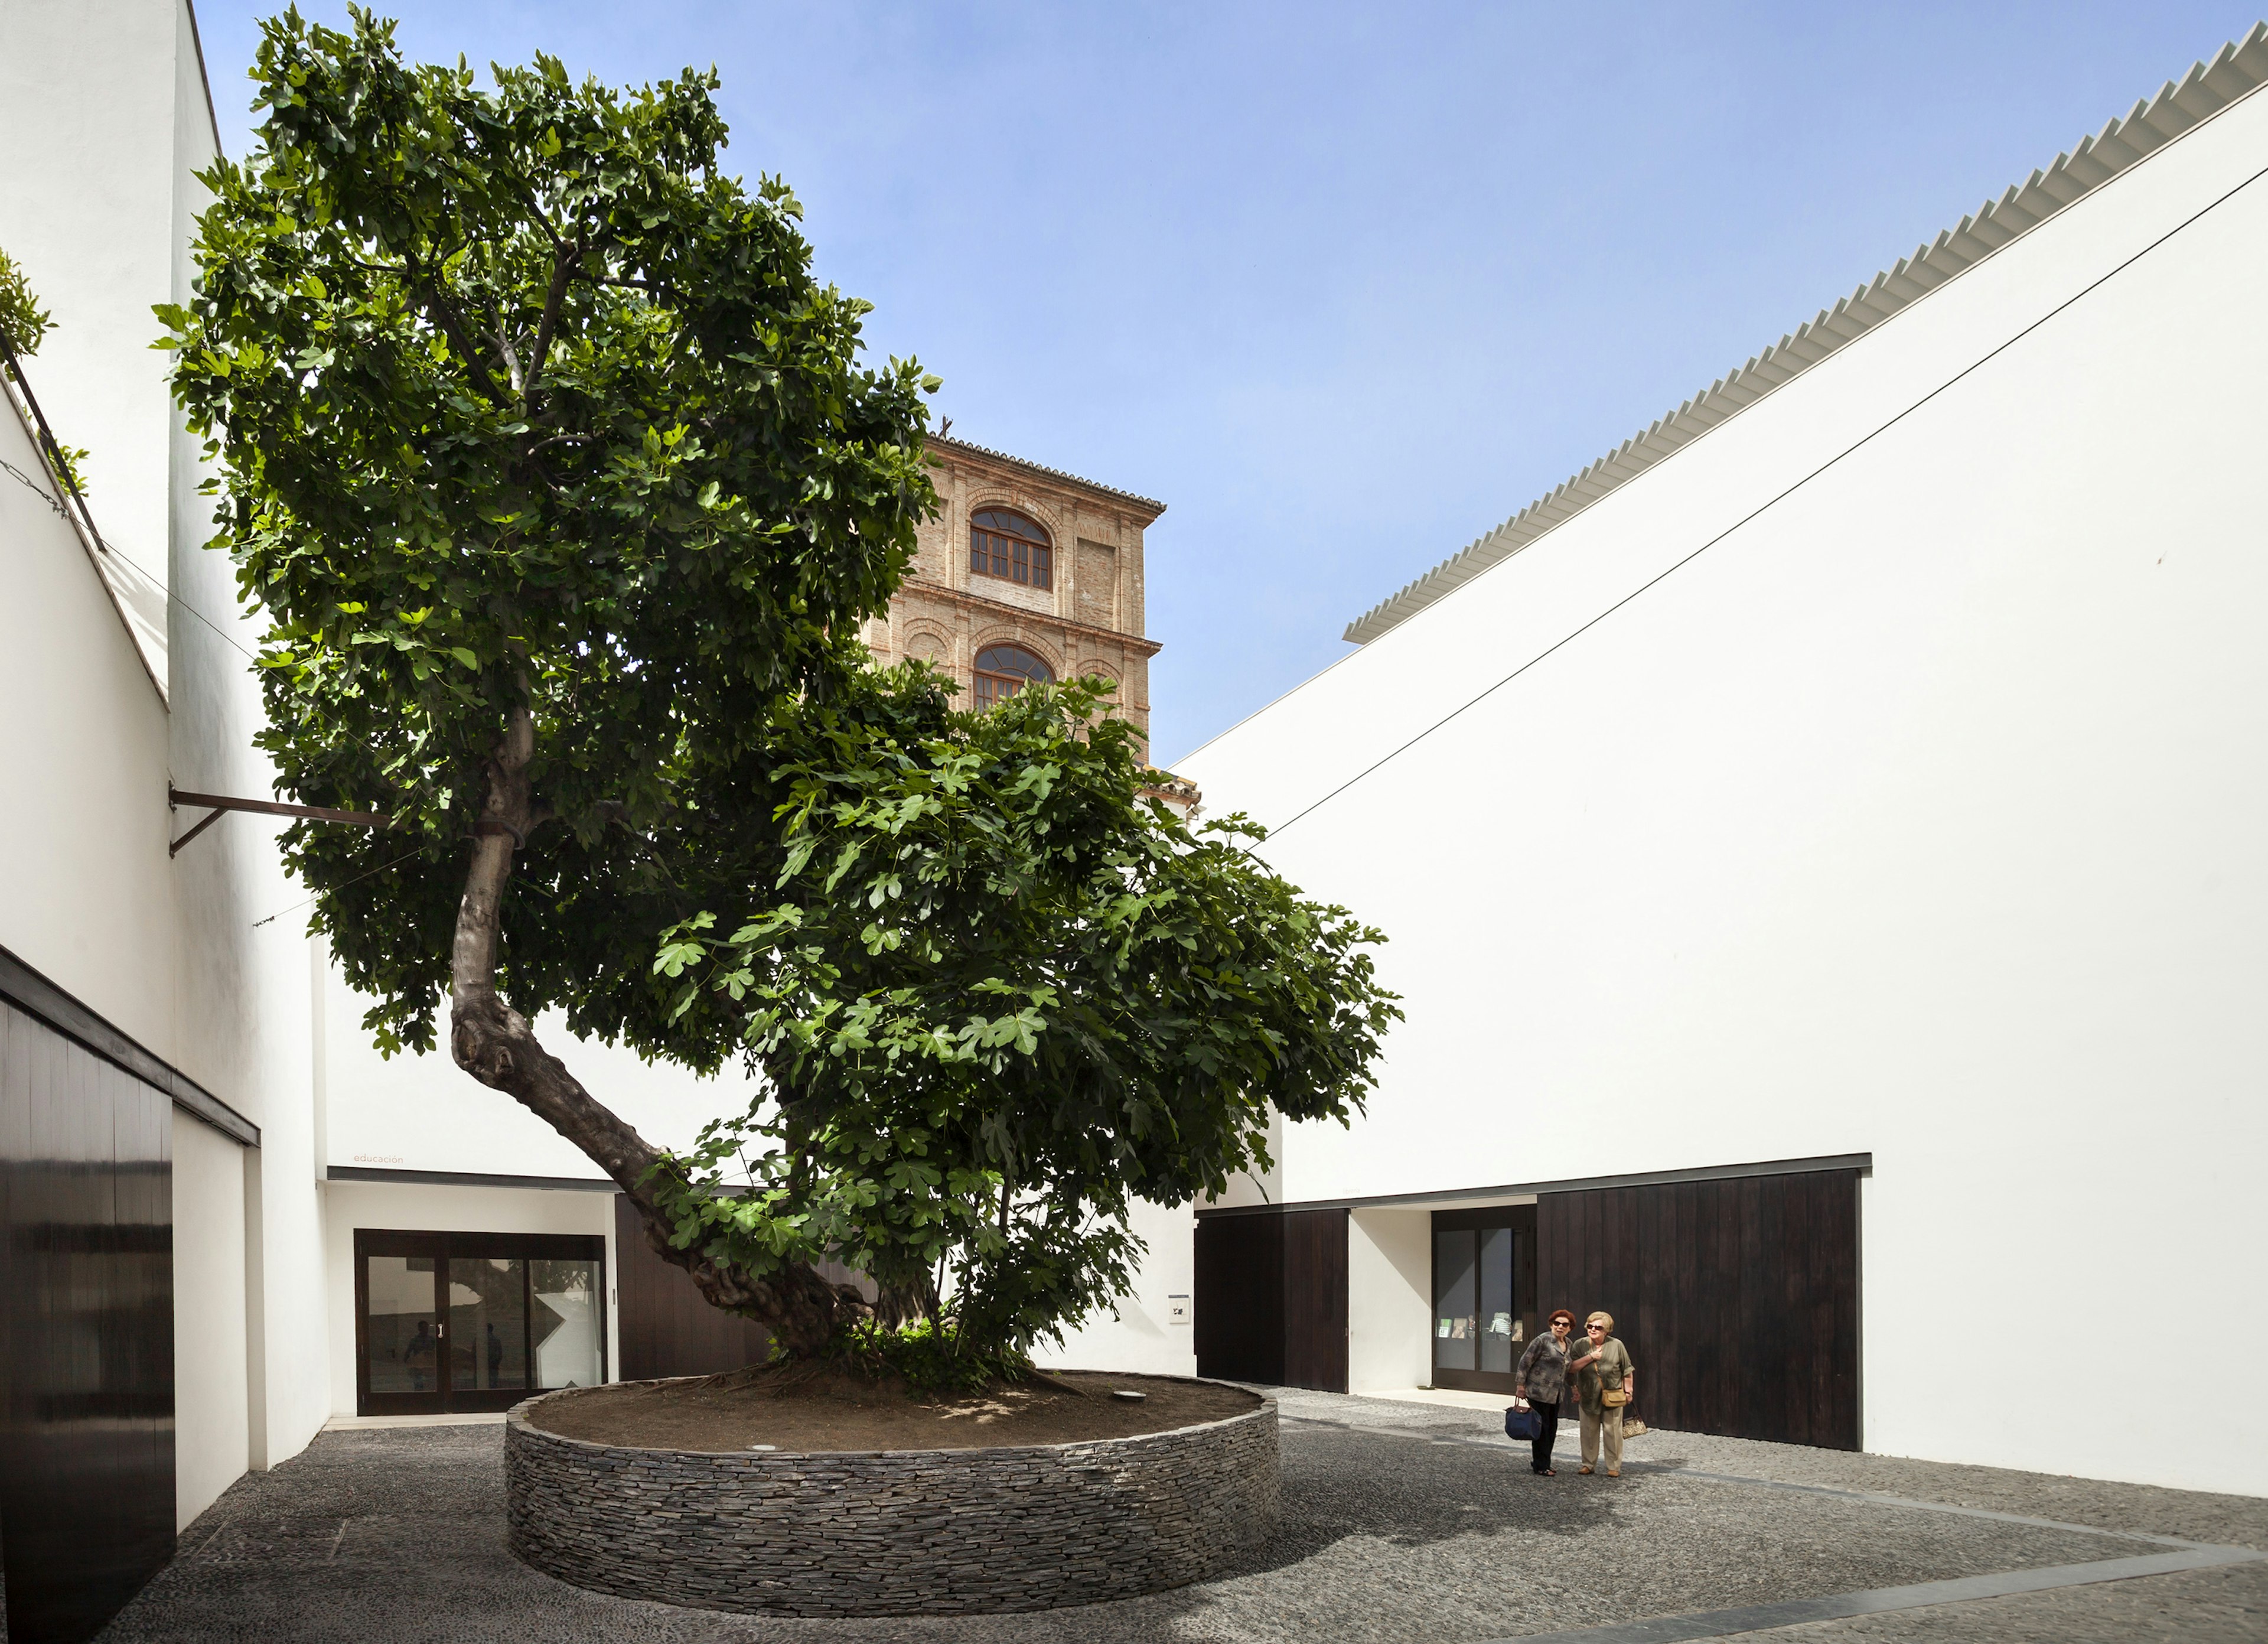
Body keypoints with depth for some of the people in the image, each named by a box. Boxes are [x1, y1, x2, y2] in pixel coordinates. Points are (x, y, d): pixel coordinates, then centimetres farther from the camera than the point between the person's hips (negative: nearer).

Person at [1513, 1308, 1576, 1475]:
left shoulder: (1568, 1344, 11)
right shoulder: (1543, 1341, -13)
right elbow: (1526, 1361, -11)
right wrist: (1521, 1385, -12)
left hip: (1556, 1395, 8)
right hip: (1539, 1392, -8)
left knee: (1551, 1429, 10)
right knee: (1542, 1429, -3)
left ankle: (1540, 1463, 20)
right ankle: (1541, 1466, 5)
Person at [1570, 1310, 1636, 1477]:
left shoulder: (1616, 1346, -3)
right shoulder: (1581, 1345, 0)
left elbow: (1627, 1371, 5)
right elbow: (1572, 1367, -10)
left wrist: (1628, 1391, 5)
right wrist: (1590, 1357, -17)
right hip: (1588, 1397, 2)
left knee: (1612, 1431, 1)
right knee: (1589, 1432, 8)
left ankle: (1614, 1467, 10)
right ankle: (1589, 1464, 20)